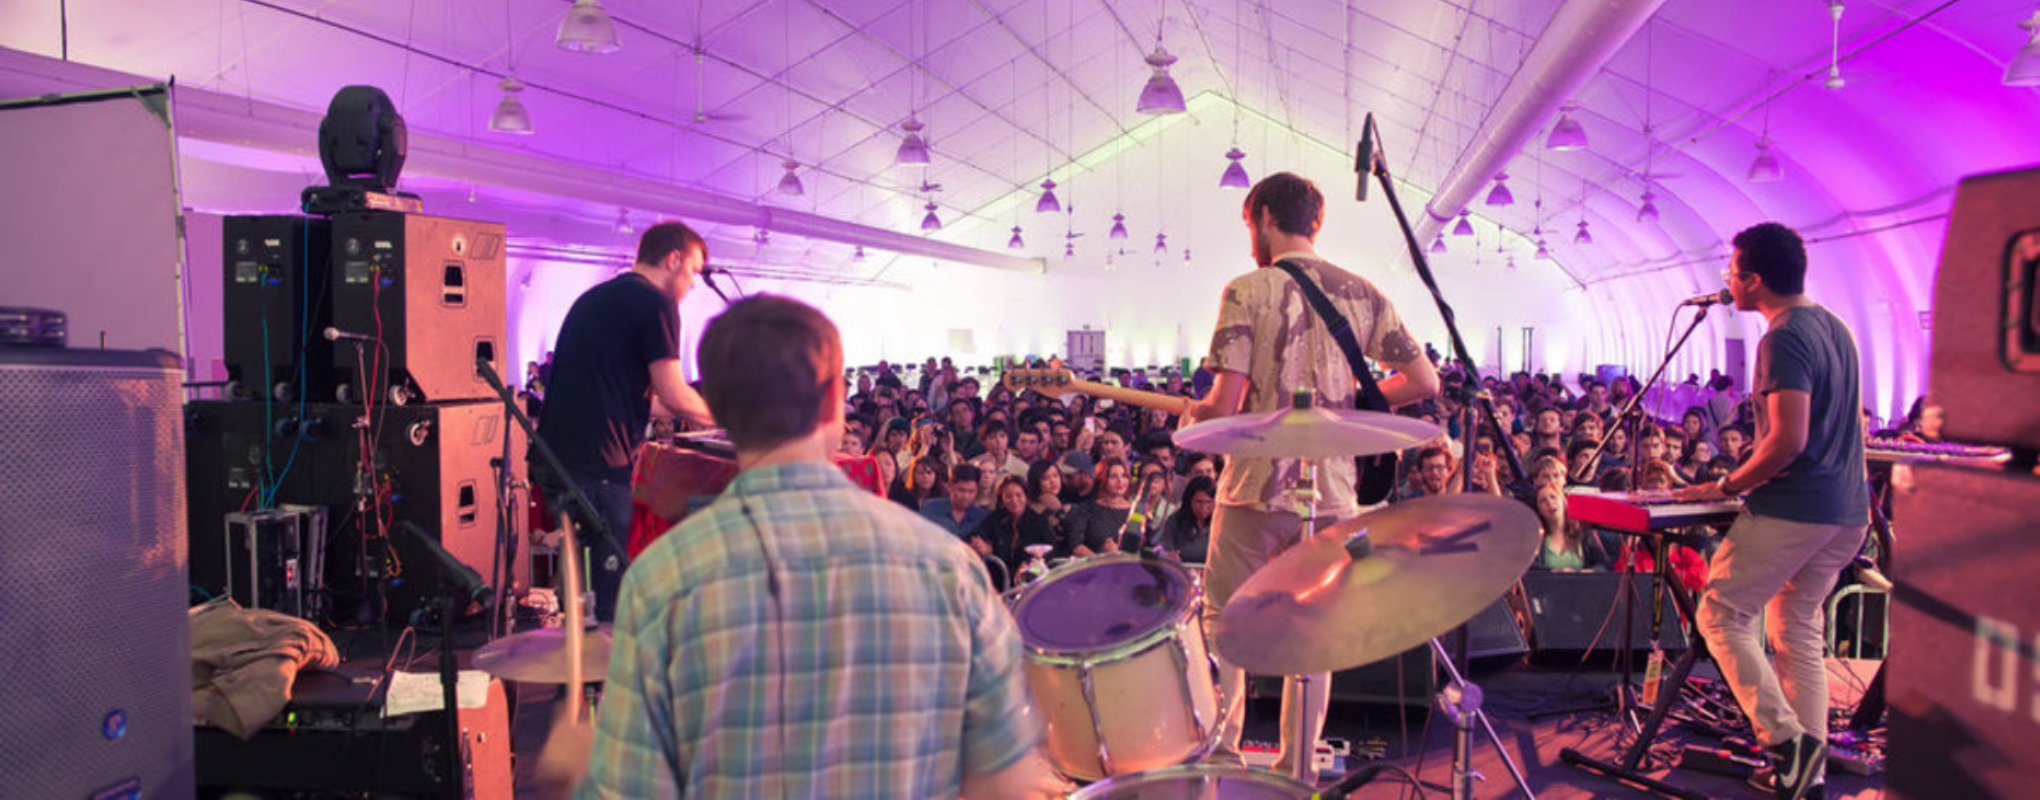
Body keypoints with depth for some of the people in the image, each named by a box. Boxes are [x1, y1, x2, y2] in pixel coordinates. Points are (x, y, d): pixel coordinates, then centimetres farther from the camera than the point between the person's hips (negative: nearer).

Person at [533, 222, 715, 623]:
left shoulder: (593, 297, 20)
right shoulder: (655, 303, -8)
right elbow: (673, 396, -12)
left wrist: (697, 412, 26)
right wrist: (723, 418, 7)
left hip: (552, 457, 9)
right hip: (597, 466, -9)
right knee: (614, 590, -2)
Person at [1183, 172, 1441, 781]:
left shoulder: (1247, 291, -9)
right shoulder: (1363, 294, 4)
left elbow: (1226, 404, -15)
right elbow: (1424, 382, 2)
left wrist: (1189, 416, 7)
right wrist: (1344, 403, 13)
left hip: (1256, 487, -4)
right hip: (1332, 494, 4)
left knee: (1223, 626, 12)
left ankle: (1221, 761, 16)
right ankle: (1297, 771, 22)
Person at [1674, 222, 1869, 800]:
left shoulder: (1784, 340, -17)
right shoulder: (1836, 328, 13)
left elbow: (1789, 440, -24)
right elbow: (1853, 424, 21)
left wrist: (1726, 487, -13)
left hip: (1791, 509, -9)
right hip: (1846, 512, 9)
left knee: (1719, 615, -1)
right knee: (1797, 628, 15)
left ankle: (1786, 737, -7)